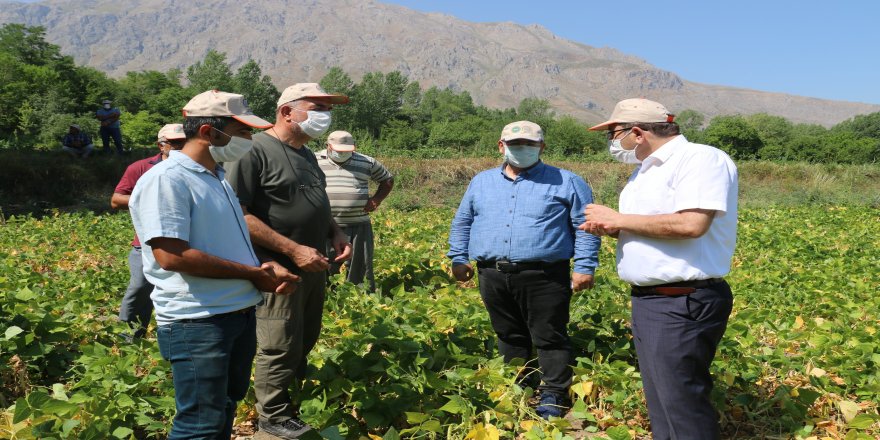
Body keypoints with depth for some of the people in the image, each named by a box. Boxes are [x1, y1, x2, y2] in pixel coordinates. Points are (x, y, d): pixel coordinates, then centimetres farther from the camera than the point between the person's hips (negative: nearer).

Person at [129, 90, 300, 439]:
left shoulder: (218, 177, 14)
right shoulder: (166, 180, -16)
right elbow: (171, 256, -25)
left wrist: (267, 267, -1)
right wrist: (253, 273, -17)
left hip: (241, 314, 9)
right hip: (197, 323, -9)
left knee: (225, 410, 21)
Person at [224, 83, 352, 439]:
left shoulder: (306, 154, 13)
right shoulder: (255, 150, -16)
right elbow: (237, 213, -23)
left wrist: (336, 233, 3)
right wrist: (293, 250, -23)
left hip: (313, 268, 9)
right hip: (279, 270, -9)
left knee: (305, 343, 19)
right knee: (280, 349, 3)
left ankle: (299, 403, 37)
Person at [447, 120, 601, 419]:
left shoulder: (566, 183, 5)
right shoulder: (481, 182, 16)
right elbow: (462, 223, 23)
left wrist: (584, 267, -7)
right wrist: (458, 258, 14)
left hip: (543, 277, -4)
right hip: (493, 276, 4)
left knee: (549, 338, 0)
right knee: (509, 337, 14)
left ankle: (554, 395, 11)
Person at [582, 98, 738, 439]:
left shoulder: (702, 159, -12)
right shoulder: (646, 170, 17)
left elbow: (690, 224, -27)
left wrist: (619, 219, -16)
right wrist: (611, 229, 2)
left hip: (682, 305, -10)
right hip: (646, 300, 10)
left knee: (682, 409, -4)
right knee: (660, 405, 16)